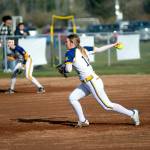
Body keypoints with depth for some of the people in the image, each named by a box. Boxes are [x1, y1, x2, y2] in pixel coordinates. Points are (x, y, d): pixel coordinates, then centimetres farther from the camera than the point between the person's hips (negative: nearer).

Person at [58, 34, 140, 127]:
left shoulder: (70, 53, -10)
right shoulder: (83, 50, 12)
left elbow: (68, 70, -14)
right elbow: (99, 49, 16)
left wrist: (63, 67, 9)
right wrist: (113, 45, 27)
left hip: (92, 82, -10)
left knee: (107, 106, -6)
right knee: (72, 98, 11)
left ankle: (132, 113, -1)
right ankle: (82, 121, 14)